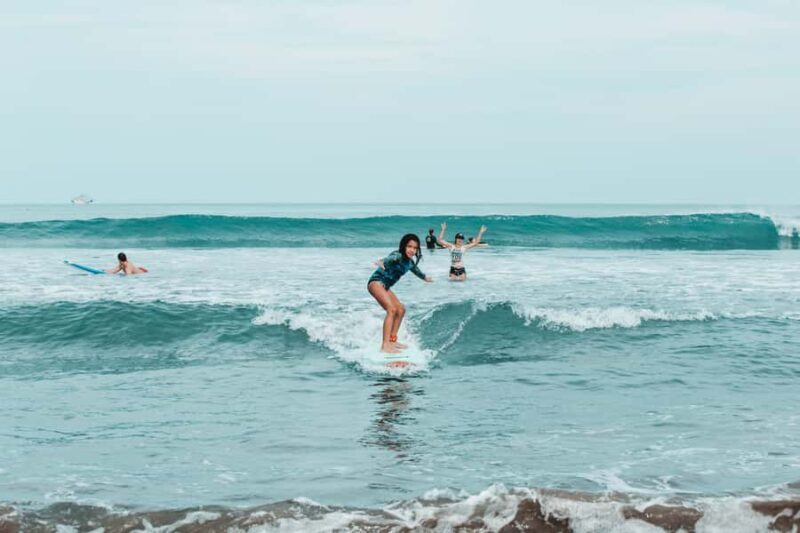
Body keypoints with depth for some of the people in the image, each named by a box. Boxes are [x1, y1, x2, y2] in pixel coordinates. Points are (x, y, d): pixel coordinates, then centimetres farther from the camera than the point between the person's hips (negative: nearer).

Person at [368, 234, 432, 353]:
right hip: (376, 281, -10)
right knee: (392, 309, -22)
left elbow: (416, 270, 37)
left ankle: (392, 340, 23)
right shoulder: (398, 256, -15)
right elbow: (390, 258, -39)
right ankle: (385, 345, -30)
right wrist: (381, 262, -62)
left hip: (385, 286, 10)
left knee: (400, 309, 15)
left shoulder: (410, 262, 13)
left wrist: (425, 277, 57)